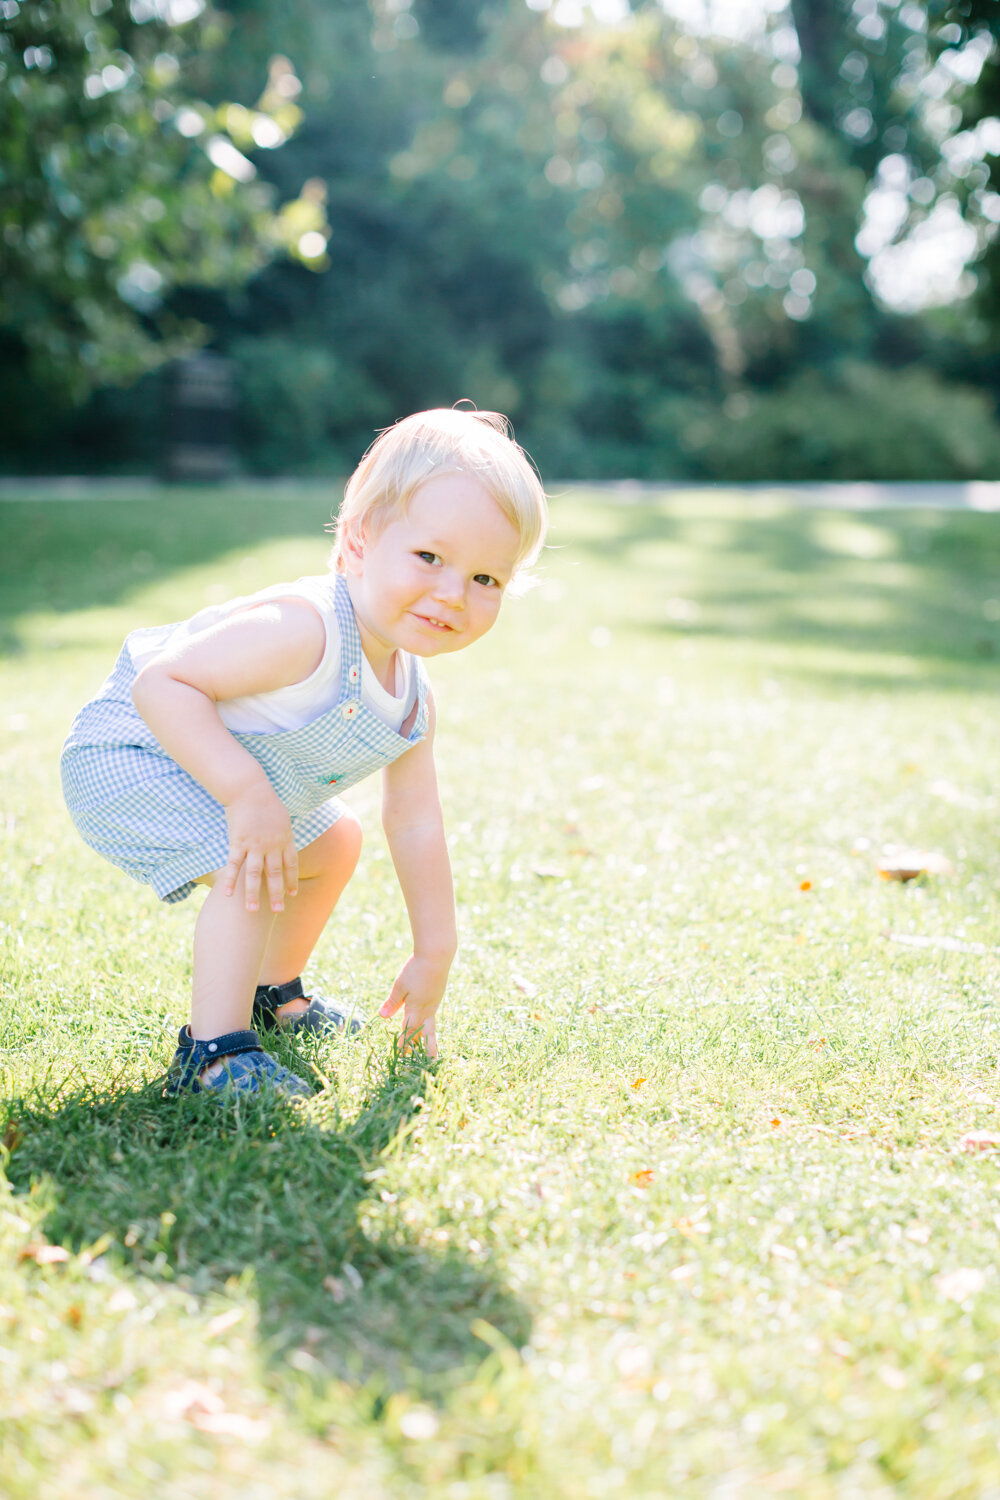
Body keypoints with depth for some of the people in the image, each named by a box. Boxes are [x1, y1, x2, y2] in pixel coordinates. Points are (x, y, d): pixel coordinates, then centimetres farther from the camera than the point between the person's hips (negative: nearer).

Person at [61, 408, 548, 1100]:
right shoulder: (301, 629, -36)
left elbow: (415, 824, 3)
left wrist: (434, 954, 7)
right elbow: (160, 682, -38)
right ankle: (214, 1052, -20)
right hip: (127, 752, -10)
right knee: (254, 866, -30)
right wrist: (249, 794, -43)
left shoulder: (412, 704, -7)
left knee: (335, 843, 24)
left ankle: (273, 994, 42)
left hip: (231, 783, 10)